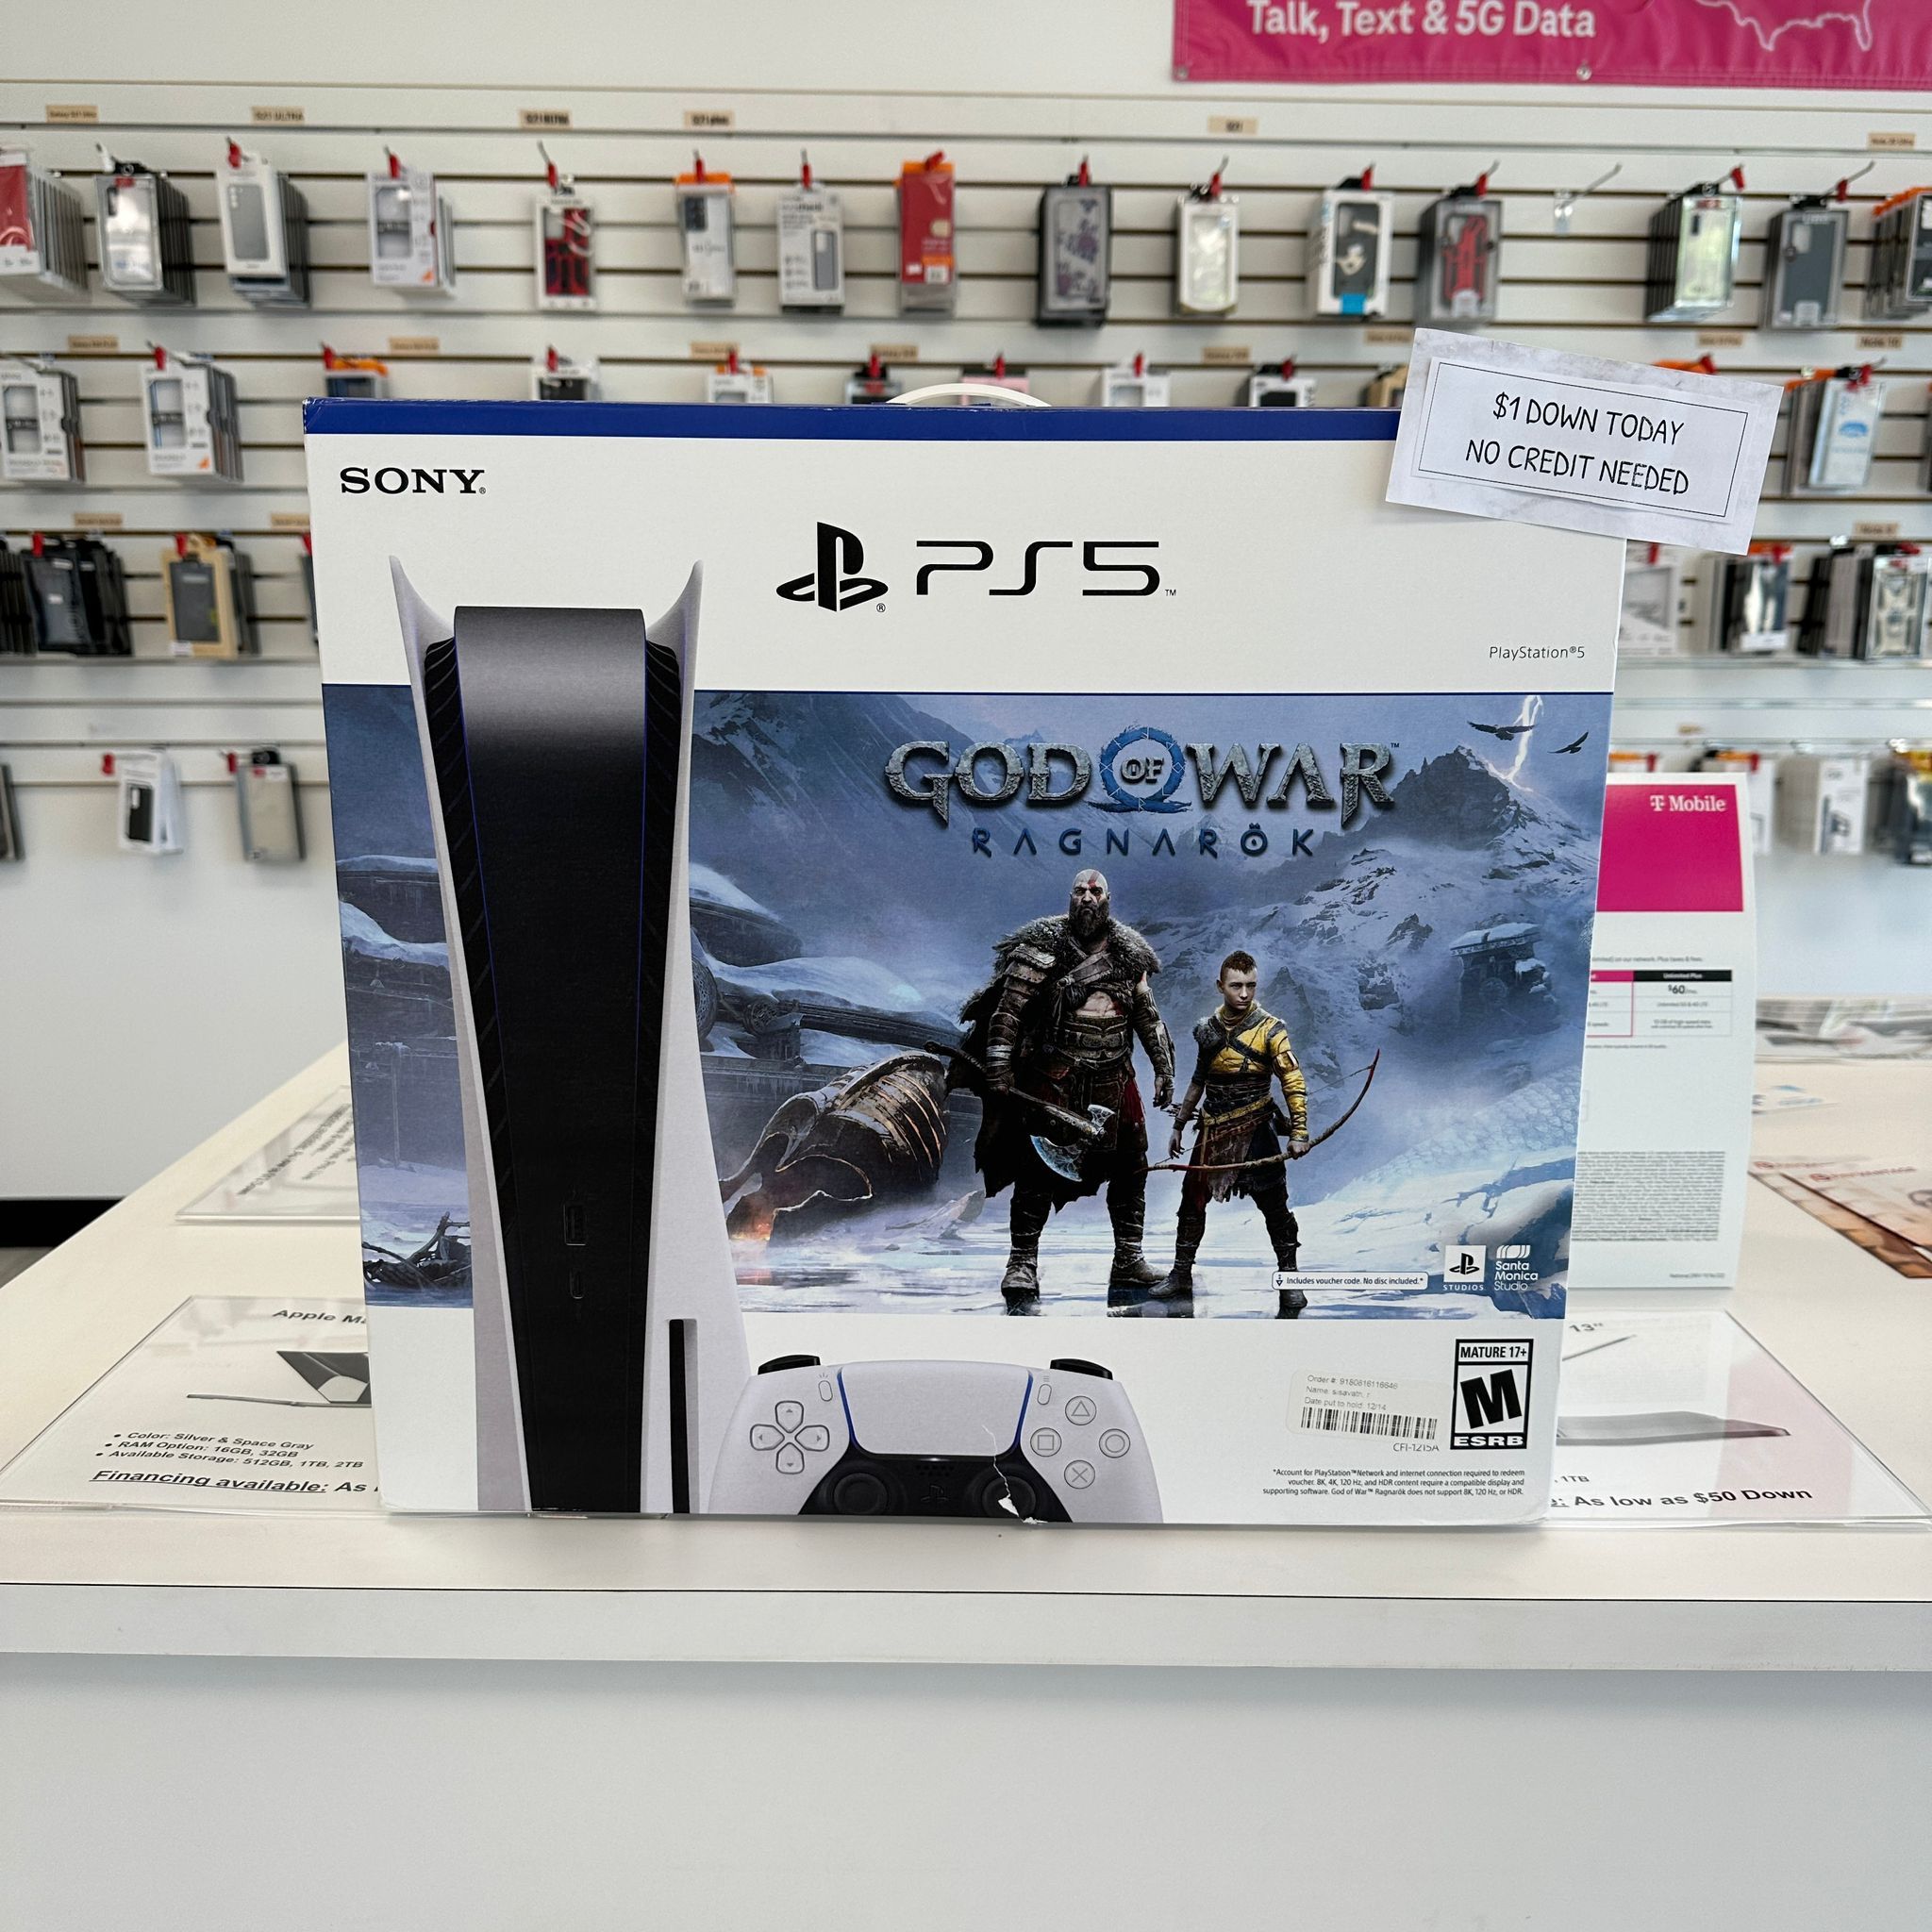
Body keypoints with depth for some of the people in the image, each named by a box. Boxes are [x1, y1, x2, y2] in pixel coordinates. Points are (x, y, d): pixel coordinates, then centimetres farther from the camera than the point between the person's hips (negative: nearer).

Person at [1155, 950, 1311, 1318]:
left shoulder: (1269, 1029, -8)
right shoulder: (1207, 1029, 6)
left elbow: (1293, 1081, -12)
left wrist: (1299, 1131, -21)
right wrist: (1179, 1126, 20)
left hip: (1254, 1130, -4)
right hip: (1212, 1130, 4)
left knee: (1273, 1204, -3)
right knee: (1192, 1199, 8)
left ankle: (1290, 1283, 10)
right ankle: (1181, 1276, 22)